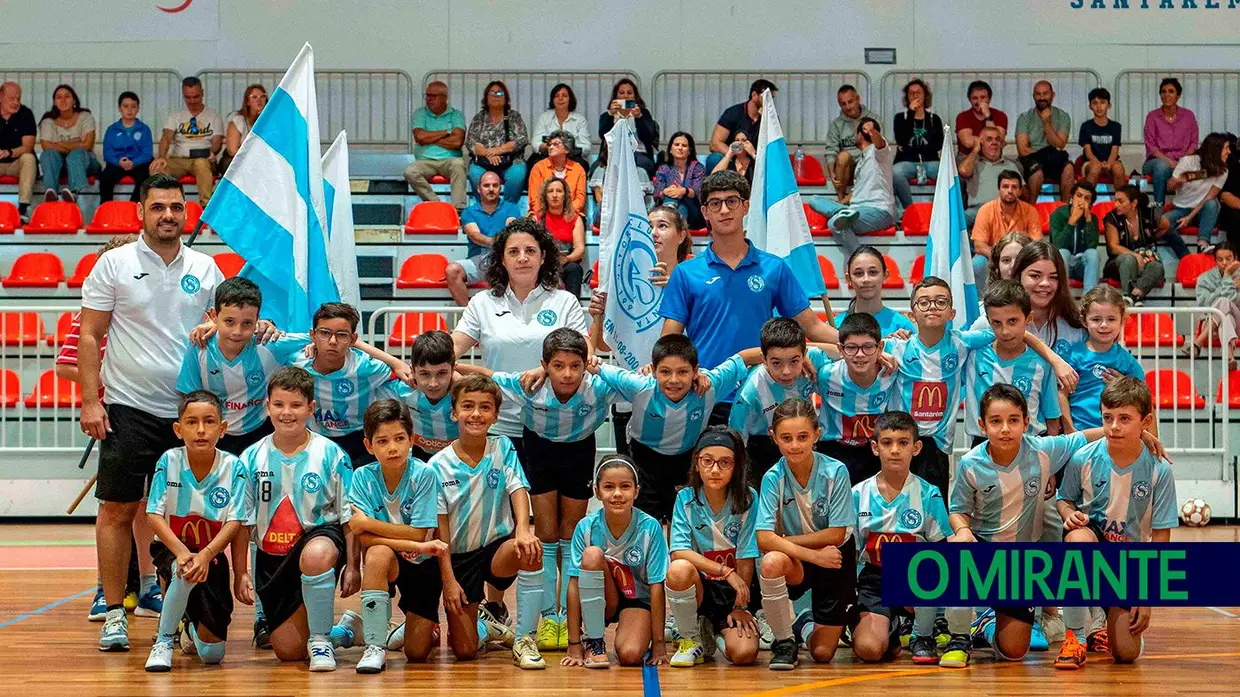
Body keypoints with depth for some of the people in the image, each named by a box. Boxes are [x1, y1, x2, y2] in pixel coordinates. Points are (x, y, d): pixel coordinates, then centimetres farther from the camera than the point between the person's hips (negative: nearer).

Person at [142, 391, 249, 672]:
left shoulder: (234, 467, -12)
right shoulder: (168, 462, -12)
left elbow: (234, 522, -15)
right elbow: (155, 516, -15)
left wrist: (205, 555, -31)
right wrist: (181, 551, -31)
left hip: (212, 556, 1)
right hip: (171, 548, -1)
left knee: (212, 653, -5)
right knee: (184, 572, -40)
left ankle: (193, 625, 35)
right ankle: (164, 641, -14)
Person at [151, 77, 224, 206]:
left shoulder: (213, 116, 13)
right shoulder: (175, 116, 16)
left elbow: (217, 141, 2)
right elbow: (166, 138, 0)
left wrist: (212, 152, -24)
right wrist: (162, 156, -23)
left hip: (203, 160, -2)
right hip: (178, 160, 2)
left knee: (201, 163, -41)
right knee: (156, 168, -30)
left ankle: (206, 205, -41)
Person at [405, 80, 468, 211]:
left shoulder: (456, 115, 7)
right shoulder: (420, 113, 12)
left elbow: (457, 141, -9)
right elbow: (420, 137, -7)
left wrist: (430, 139, -2)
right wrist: (446, 132, -1)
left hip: (449, 160, -1)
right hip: (425, 161, 2)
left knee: (459, 164, -36)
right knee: (410, 173, -29)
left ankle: (458, 208, -40)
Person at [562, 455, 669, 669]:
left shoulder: (650, 528, -18)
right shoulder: (586, 528, -16)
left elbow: (656, 586, -15)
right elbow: (574, 584, -16)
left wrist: (658, 643, -15)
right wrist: (574, 645, -19)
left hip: (637, 600, -2)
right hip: (599, 602, 2)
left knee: (630, 655, -32)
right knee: (593, 554, -29)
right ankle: (593, 642, -16)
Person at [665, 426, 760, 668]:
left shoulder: (748, 499, -7)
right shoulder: (686, 499, -5)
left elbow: (746, 558, -6)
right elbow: (679, 552, -16)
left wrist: (740, 607, -8)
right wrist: (725, 571, -25)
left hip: (734, 592, -1)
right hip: (699, 587, 1)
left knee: (744, 654, -28)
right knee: (679, 569, -34)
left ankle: (718, 630, 9)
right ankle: (691, 639, -9)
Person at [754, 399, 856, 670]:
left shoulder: (835, 472, -17)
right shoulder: (773, 478, -16)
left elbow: (835, 535, -16)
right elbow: (764, 540, -25)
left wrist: (784, 540, -17)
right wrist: (814, 555, -32)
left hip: (835, 561, 0)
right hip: (796, 564, 0)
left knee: (822, 653, -1)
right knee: (771, 562, -37)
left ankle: (808, 625, 39)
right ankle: (784, 642, -13)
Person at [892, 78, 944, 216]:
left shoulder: (934, 119, 19)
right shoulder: (900, 117, 17)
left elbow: (938, 145, 5)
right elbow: (901, 141, -2)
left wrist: (912, 148, -3)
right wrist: (911, 113, -2)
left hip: (930, 162, 1)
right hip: (907, 161, -1)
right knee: (895, 172, -39)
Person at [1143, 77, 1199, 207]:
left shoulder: (1188, 115, 11)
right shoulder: (1152, 116, 7)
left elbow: (1193, 142, 9)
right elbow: (1150, 146, 0)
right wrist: (1168, 161, -15)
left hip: (1181, 162, 1)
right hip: (1157, 160, -1)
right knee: (1162, 166, -40)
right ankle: (1158, 209, -39)